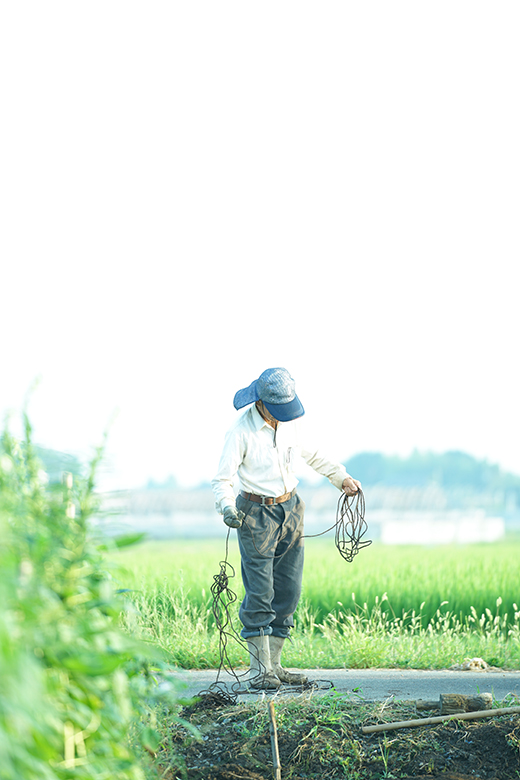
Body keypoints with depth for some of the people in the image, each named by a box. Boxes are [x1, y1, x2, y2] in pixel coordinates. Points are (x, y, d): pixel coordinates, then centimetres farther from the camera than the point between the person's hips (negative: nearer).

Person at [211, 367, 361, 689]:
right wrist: (227, 508, -36)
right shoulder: (242, 432, -15)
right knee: (260, 593, -10)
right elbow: (223, 480, -17)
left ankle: (274, 664, 12)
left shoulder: (291, 423, 3)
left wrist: (342, 477, 19)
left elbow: (312, 454, 23)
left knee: (289, 590, 5)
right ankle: (259, 670, -7)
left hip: (291, 510, 6)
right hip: (257, 514, -6)